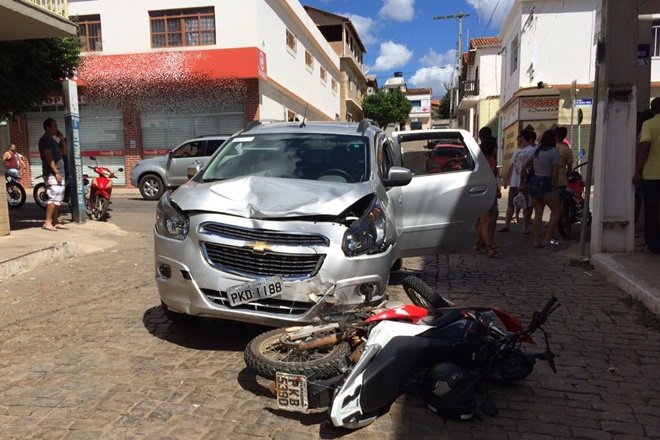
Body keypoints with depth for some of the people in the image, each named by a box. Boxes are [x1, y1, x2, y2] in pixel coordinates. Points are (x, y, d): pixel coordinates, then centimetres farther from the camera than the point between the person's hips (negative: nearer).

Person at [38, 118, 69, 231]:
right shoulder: (45, 140, -8)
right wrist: (56, 172, -21)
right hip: (52, 174, -10)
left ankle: (55, 222, 13)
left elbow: (65, 152, 21)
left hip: (59, 173, 10)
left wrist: (62, 139, 11)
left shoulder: (53, 140, 21)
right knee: (54, 198, -15)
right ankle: (47, 223, -14)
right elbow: (49, 158, -16)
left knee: (58, 198, 9)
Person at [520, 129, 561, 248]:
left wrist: (522, 181, 27)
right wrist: (555, 188, 0)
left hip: (533, 182, 7)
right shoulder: (554, 152, -6)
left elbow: (523, 167, 18)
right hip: (545, 184, -7)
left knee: (538, 213, 11)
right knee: (557, 211, 5)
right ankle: (548, 239, -1)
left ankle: (536, 241, 9)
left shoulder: (537, 151, 15)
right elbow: (554, 173, -9)